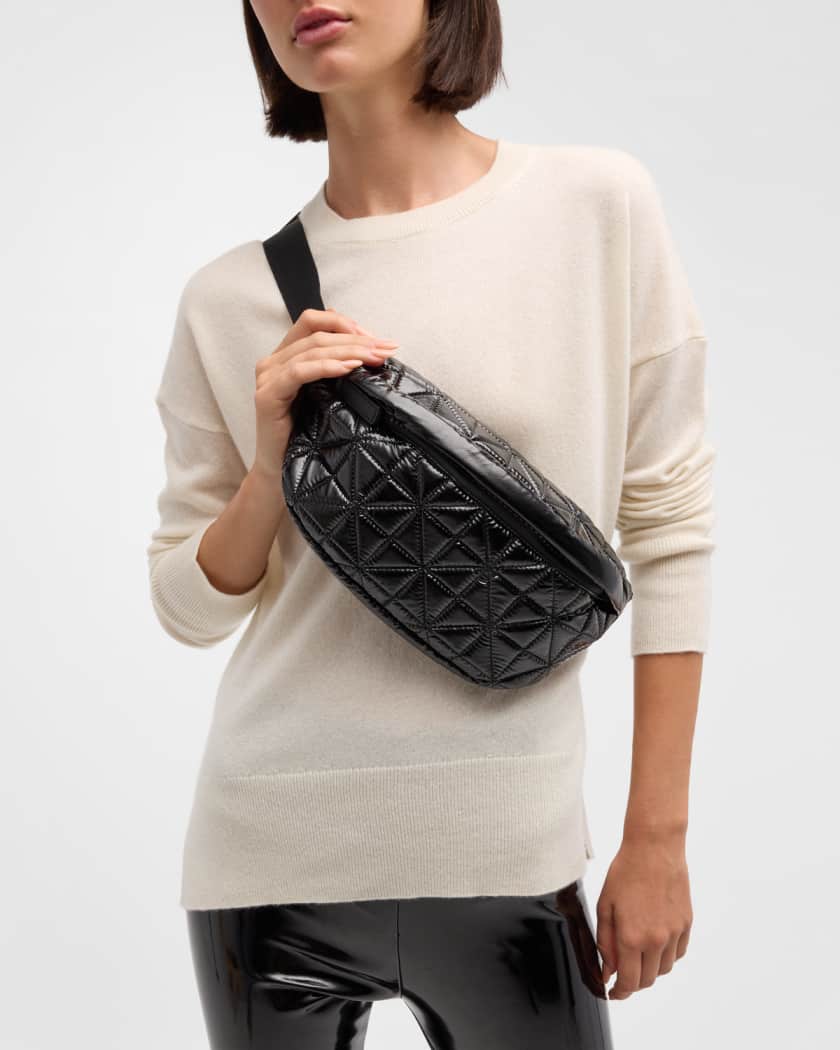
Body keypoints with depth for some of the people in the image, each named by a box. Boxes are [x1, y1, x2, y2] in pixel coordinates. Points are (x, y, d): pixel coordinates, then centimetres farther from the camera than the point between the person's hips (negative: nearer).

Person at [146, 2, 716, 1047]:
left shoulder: (601, 205, -5)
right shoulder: (229, 299, 0)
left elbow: (669, 530, -3)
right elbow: (187, 609, 7)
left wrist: (657, 839, -1)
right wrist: (274, 468, -12)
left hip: (507, 854, -1)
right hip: (270, 853, 2)